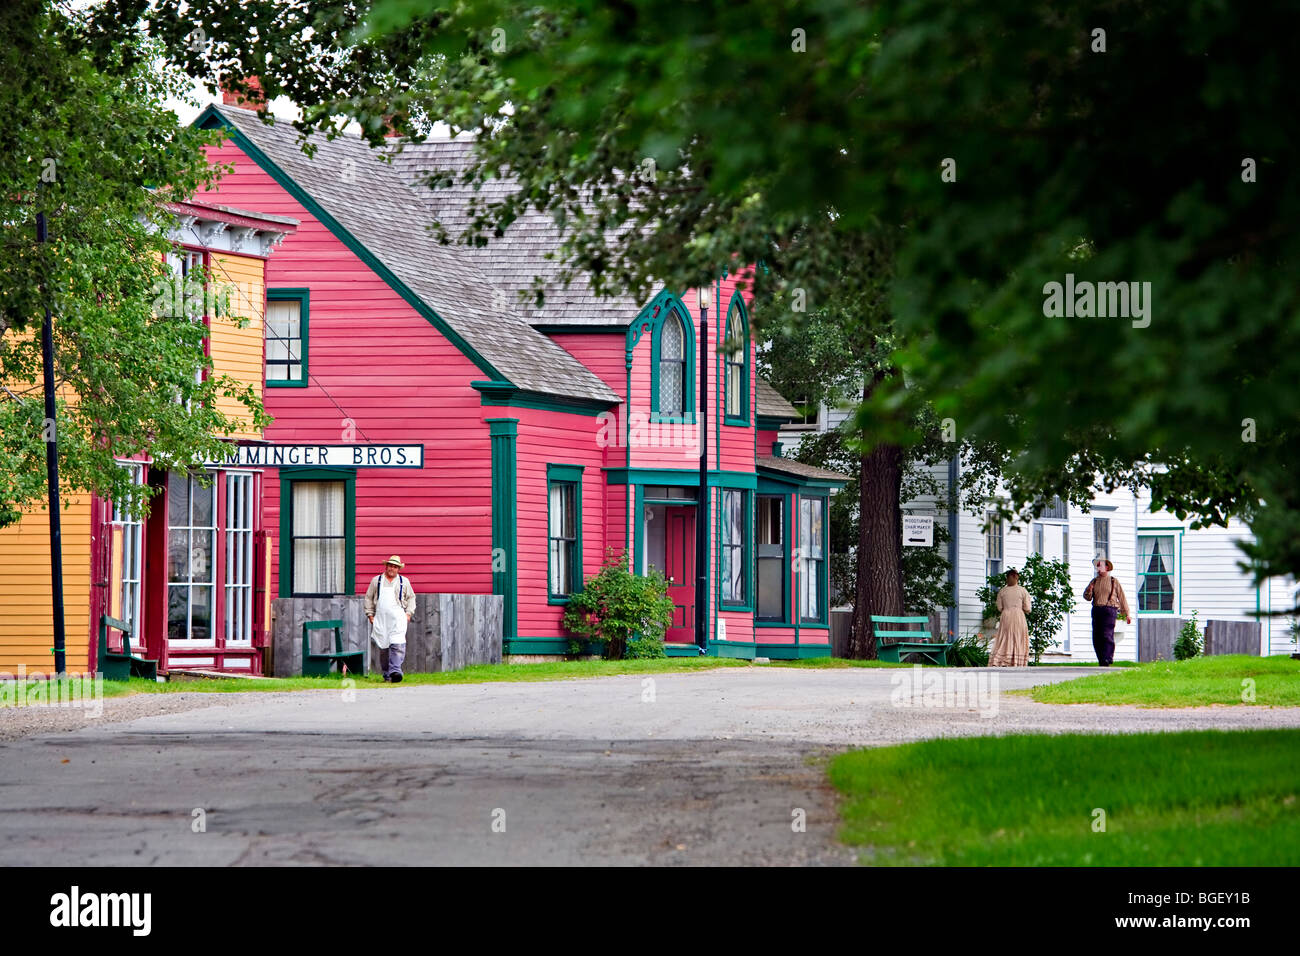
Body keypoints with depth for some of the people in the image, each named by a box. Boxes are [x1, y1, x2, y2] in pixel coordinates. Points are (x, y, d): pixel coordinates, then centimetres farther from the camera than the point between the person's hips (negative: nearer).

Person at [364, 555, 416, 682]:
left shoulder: (404, 582, 13)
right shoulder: (376, 580, 13)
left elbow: (411, 597, 19)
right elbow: (369, 598, 16)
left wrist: (408, 613, 6)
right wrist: (370, 614, 8)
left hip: (398, 619, -1)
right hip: (380, 618, 1)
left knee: (398, 645, -17)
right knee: (383, 647, 1)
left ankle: (395, 670, -24)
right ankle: (386, 674, 9)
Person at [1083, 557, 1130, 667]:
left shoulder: (1114, 581, 8)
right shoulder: (1094, 581, 17)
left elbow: (1121, 597, 10)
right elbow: (1087, 597, 15)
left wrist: (1126, 613, 9)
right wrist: (1089, 591, -9)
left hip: (1109, 609, -4)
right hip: (1096, 610, 4)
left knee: (1107, 635, -15)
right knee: (1096, 637, 1)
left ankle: (1107, 660, -18)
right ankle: (1101, 661, 7)